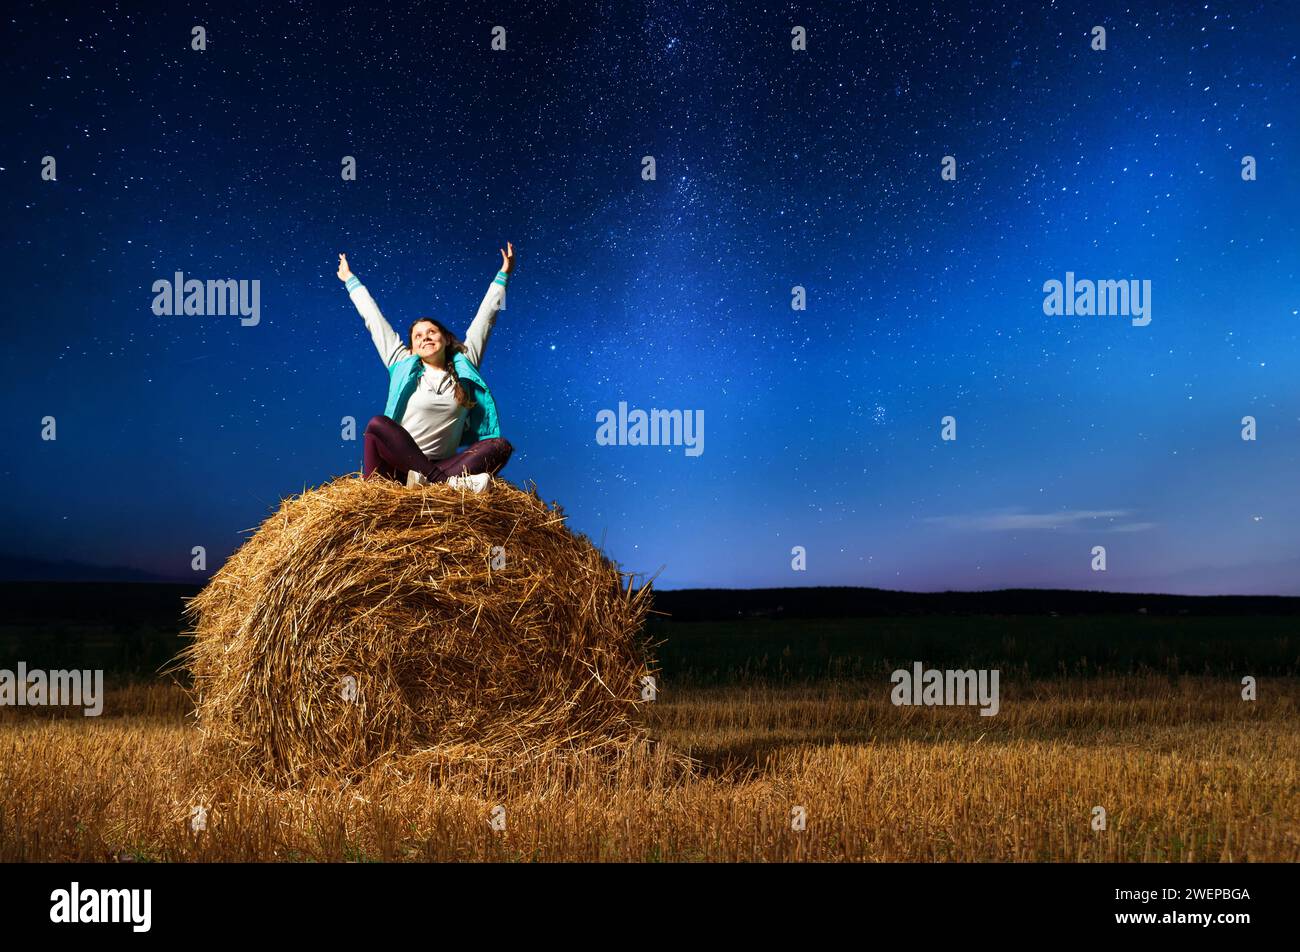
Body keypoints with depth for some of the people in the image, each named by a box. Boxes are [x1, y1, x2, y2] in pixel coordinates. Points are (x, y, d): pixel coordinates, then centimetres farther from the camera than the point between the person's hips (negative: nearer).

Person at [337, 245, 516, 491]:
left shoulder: (464, 366, 15)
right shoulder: (404, 366, 11)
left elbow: (484, 317, 20)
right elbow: (373, 318, 19)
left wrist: (503, 275, 26)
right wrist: (349, 279, 27)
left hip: (441, 466, 2)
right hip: (398, 468, -1)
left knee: (501, 445, -20)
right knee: (378, 424, -32)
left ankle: (432, 480, -45)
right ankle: (449, 482, -44)